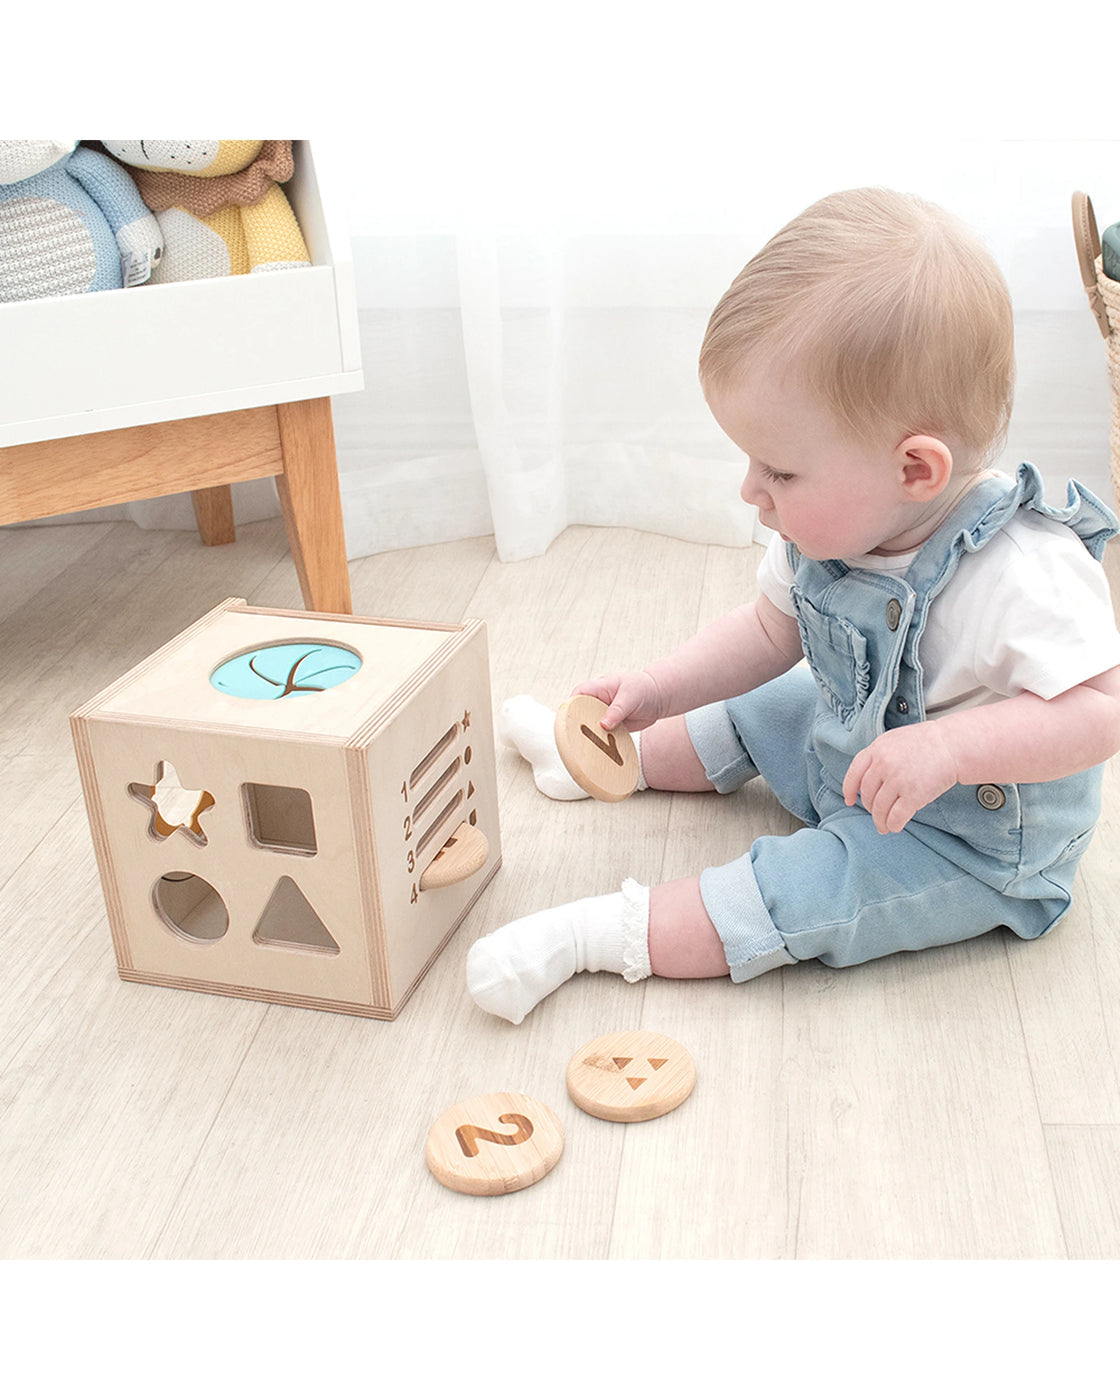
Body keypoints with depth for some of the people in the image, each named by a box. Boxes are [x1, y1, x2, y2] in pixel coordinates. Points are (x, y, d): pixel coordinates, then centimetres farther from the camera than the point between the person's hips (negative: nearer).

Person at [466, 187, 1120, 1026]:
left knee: (808, 890, -23)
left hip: (973, 842, -8)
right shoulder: (832, 526, -12)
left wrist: (946, 748, -46)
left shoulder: (1025, 576, -36)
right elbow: (772, 631, 3)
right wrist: (661, 690, -6)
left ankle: (600, 933, -17)